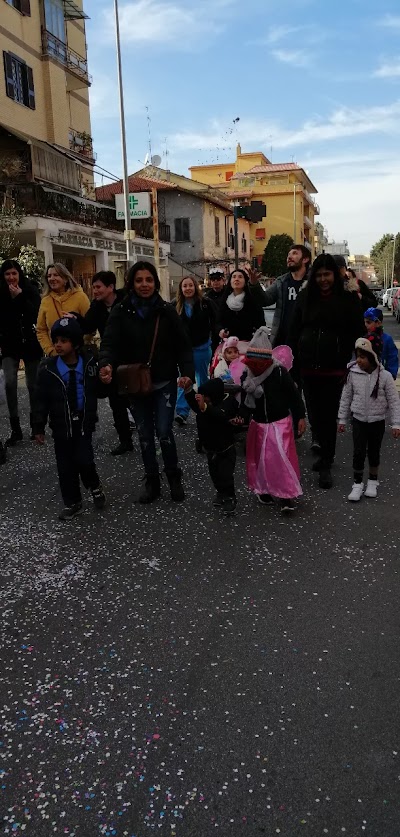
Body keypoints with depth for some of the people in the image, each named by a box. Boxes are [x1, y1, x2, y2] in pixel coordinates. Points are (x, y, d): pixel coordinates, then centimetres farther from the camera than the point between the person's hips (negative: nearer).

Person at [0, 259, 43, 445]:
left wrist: (19, 297, -23)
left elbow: (36, 315, -17)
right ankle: (15, 429, -7)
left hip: (30, 344, -1)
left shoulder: (31, 290, -5)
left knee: (32, 384, 6)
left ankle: (35, 424, 23)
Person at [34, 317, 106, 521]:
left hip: (83, 421, -1)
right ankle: (72, 502, 23)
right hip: (61, 424, 1)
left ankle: (95, 487, 23)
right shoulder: (48, 368, -6)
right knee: (65, 465, 6)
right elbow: (42, 400, -2)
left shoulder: (89, 362, -5)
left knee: (84, 460, -9)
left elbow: (98, 390, 7)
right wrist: (39, 427, -1)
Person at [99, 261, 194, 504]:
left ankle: (174, 477, 18)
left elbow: (183, 345, -3)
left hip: (164, 383, -1)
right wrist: (107, 364, -36)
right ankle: (152, 482, 26)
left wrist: (187, 372, -17)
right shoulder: (121, 312, -4)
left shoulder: (167, 310, -4)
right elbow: (110, 342, -15)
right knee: (145, 435, 11)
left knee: (164, 432, -6)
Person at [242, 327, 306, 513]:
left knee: (282, 457, -11)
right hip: (258, 424, 5)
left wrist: (301, 417, -7)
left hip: (280, 423, -4)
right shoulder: (247, 375, -6)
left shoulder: (280, 373, -17)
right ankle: (264, 489, 32)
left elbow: (294, 395, -9)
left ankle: (287, 495, -1)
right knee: (260, 457, 14)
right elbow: (243, 400, 6)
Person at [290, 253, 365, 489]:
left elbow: (358, 334, -2)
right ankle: (325, 452, 29)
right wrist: (294, 359, 4)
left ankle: (326, 465, 9)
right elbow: (295, 331, 10)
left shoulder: (348, 299, -2)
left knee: (329, 416, 0)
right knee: (315, 414, 10)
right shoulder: (305, 297, 7)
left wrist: (351, 366, -9)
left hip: (334, 369, -3)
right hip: (308, 367, 3)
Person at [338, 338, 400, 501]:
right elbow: (346, 398, 2)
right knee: (358, 452, -2)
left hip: (377, 421, -1)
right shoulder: (353, 373, -8)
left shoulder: (384, 376, -13)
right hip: (359, 420, 1)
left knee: (374, 453, 12)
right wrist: (342, 420, 6)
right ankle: (357, 484, 13)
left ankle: (372, 482, 31)